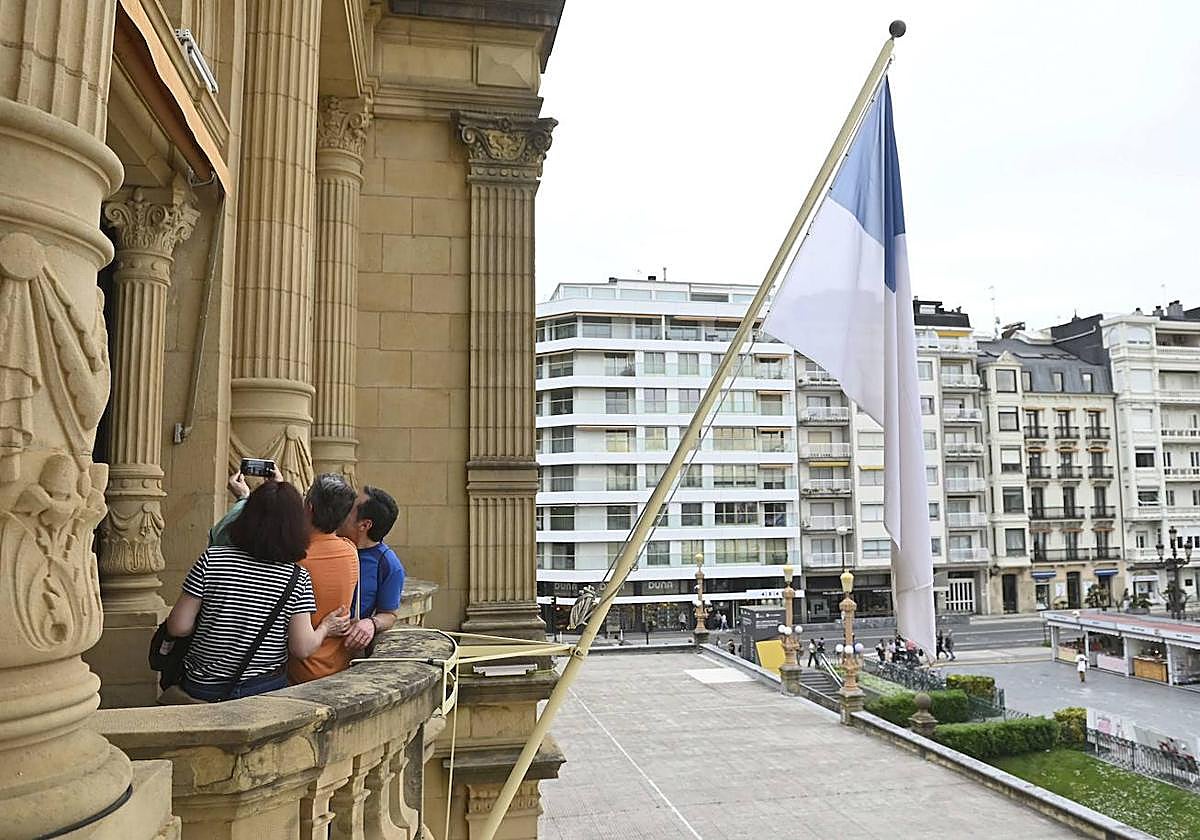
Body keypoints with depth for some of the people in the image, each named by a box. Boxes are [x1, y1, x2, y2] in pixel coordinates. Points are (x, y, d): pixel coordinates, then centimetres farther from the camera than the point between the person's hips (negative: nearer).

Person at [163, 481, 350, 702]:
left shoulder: (212, 559, -9)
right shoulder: (298, 579, -9)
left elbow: (179, 627, -6)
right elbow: (302, 648, -7)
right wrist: (325, 629, 12)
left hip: (203, 689, 1)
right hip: (265, 690, -1)